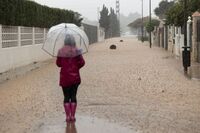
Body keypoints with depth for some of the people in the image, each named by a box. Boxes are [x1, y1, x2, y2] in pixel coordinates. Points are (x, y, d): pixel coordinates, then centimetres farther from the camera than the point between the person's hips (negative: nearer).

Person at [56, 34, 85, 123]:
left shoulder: (61, 51, -4)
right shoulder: (76, 51, -7)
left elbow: (58, 64, 2)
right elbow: (82, 63, -7)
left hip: (64, 77, 1)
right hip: (75, 76, -1)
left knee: (66, 97, 7)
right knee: (73, 96, 7)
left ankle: (67, 116, 5)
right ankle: (72, 116, 6)